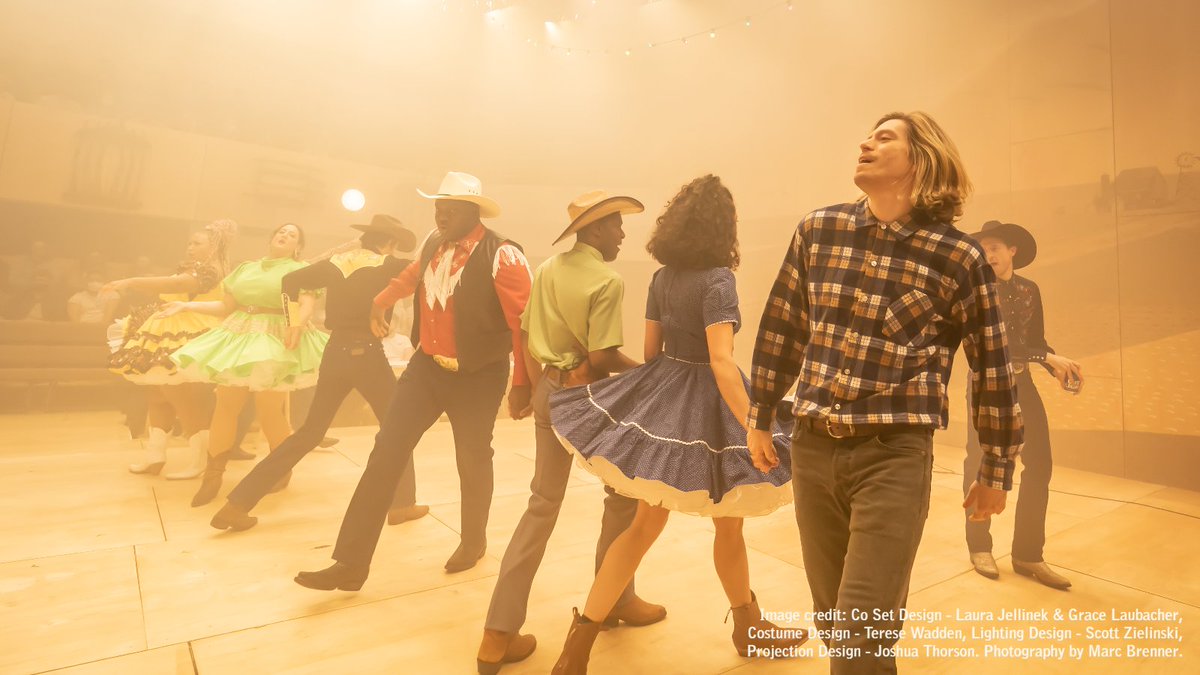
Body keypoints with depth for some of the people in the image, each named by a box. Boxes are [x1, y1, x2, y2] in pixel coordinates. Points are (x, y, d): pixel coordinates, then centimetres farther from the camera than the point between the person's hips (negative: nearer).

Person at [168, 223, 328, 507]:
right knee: (225, 406, 2)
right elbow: (227, 306, 20)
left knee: (269, 411, -7)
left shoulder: (300, 270, 4)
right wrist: (187, 305, 14)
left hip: (276, 340, -5)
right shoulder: (246, 267, 19)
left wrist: (297, 323, -32)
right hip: (238, 337, 5)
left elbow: (306, 306, -12)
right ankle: (213, 475, 13)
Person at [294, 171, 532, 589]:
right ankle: (351, 563, 7)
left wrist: (522, 386, -16)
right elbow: (412, 276, 26)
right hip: (426, 366, 6)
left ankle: (473, 542, 38)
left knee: (473, 461, 11)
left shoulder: (502, 257, -20)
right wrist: (380, 303, 37)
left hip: (476, 377, -6)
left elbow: (526, 324, -19)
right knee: (386, 453, -1)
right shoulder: (433, 244, 2)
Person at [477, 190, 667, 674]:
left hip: (550, 389, 7)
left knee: (543, 504, 12)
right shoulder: (607, 280, -15)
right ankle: (615, 600, 33)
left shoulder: (547, 269, 6)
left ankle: (499, 634, 13)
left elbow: (528, 338, 9)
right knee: (624, 492, 18)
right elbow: (602, 357, -20)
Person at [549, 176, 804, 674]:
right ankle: (748, 626, 38)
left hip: (662, 400, 6)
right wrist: (754, 428, -27)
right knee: (728, 523, 16)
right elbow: (721, 362, -26)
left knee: (646, 523, 13)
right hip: (704, 407, -6)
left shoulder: (662, 278, 4)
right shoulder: (717, 279, -17)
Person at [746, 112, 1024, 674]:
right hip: (811, 450, 4)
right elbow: (781, 328, 10)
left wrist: (996, 469, 8)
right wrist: (760, 416, 15)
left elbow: (992, 365, 3)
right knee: (832, 622, 18)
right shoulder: (817, 231, 2)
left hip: (894, 457, -3)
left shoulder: (958, 257, -6)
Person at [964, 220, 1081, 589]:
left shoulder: (1029, 290, 8)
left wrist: (1057, 367, -5)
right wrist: (1048, 358, -21)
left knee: (1039, 466, 3)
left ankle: (1027, 555, 14)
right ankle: (979, 547, 19)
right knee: (980, 467, 2)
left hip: (1022, 384, 5)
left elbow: (1036, 340, 14)